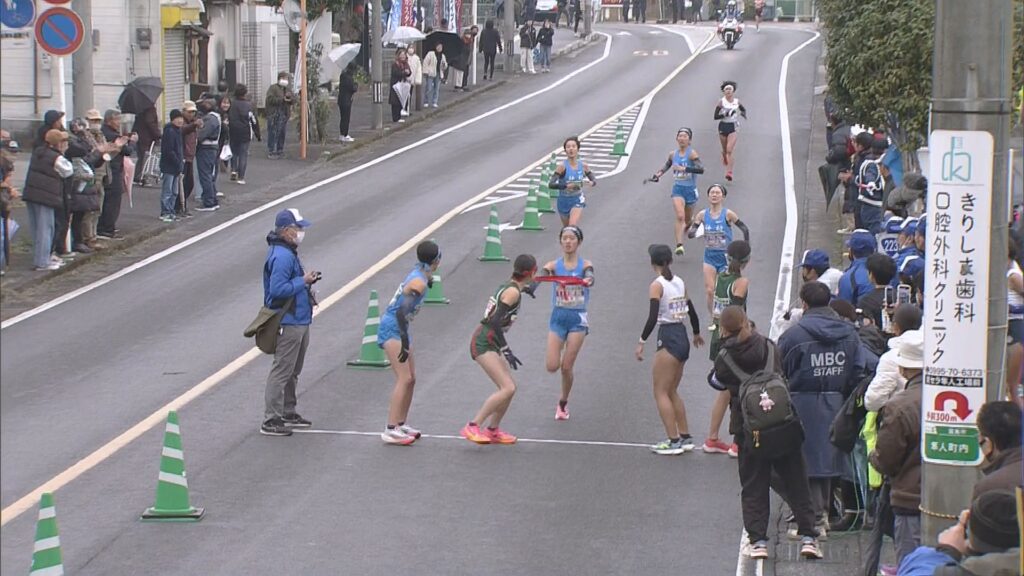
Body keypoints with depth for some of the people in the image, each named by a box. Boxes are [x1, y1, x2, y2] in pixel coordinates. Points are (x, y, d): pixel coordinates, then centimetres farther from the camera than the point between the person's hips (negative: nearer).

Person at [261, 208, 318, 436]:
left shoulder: (288, 252, 12)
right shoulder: (282, 256, -22)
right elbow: (278, 289, -28)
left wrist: (306, 280, 6)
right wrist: (303, 281, -20)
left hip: (299, 321, 11)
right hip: (288, 322, -11)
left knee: (293, 371, 21)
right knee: (282, 371, -7)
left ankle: (288, 413, 32)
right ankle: (271, 420, -3)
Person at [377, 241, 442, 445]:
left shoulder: (418, 275, 7)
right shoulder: (419, 283, -21)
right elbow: (401, 312, -28)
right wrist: (405, 344, -28)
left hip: (399, 328, 10)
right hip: (392, 329, -10)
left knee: (411, 378, 14)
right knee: (404, 378, -14)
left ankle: (401, 424, 23)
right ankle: (391, 430, -16)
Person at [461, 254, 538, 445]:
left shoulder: (508, 286, 12)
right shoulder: (513, 292, -16)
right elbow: (494, 322, -23)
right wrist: (507, 351, -22)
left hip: (490, 343, 10)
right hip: (483, 344, -10)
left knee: (509, 388, 13)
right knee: (508, 388, -17)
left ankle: (492, 430, 24)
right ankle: (472, 427, -17)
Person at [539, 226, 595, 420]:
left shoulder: (584, 265, -3)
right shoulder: (554, 266, 1)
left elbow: (589, 277, -24)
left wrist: (587, 280, -50)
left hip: (577, 318, -1)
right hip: (558, 317, 1)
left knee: (566, 367, -1)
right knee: (552, 366, -9)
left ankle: (563, 404, 22)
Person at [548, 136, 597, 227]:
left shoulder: (583, 166, -7)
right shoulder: (562, 166, -16)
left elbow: (594, 180, 7)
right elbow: (551, 184, -24)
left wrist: (592, 182, -18)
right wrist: (567, 186, -38)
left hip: (577, 201, 0)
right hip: (564, 201, 0)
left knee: (573, 226, -21)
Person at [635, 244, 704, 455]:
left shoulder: (657, 285, -11)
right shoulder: (680, 282, 9)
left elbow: (653, 317, -20)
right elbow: (692, 312, 17)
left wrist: (641, 342, -19)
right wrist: (697, 333, 33)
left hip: (668, 339, -7)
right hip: (683, 338, 7)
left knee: (661, 392, -2)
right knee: (671, 392, 18)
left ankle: (673, 441, -6)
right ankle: (685, 438, 19)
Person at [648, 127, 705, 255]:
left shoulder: (692, 154, -11)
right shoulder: (673, 154, 3)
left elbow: (701, 169, -26)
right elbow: (667, 165, 25)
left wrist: (684, 168, -32)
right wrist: (659, 174, 7)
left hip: (690, 189, -2)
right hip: (677, 188, 2)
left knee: (687, 220, 15)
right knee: (680, 216, -20)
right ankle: (679, 245, -24)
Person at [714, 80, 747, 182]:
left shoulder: (737, 101, 1)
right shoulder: (721, 102, -5)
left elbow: (743, 109, 21)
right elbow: (715, 116, -9)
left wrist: (743, 114, -1)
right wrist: (726, 114, -22)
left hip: (733, 127, -1)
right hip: (723, 127, 1)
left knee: (729, 150, -15)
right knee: (725, 150, 14)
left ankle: (729, 172, -18)